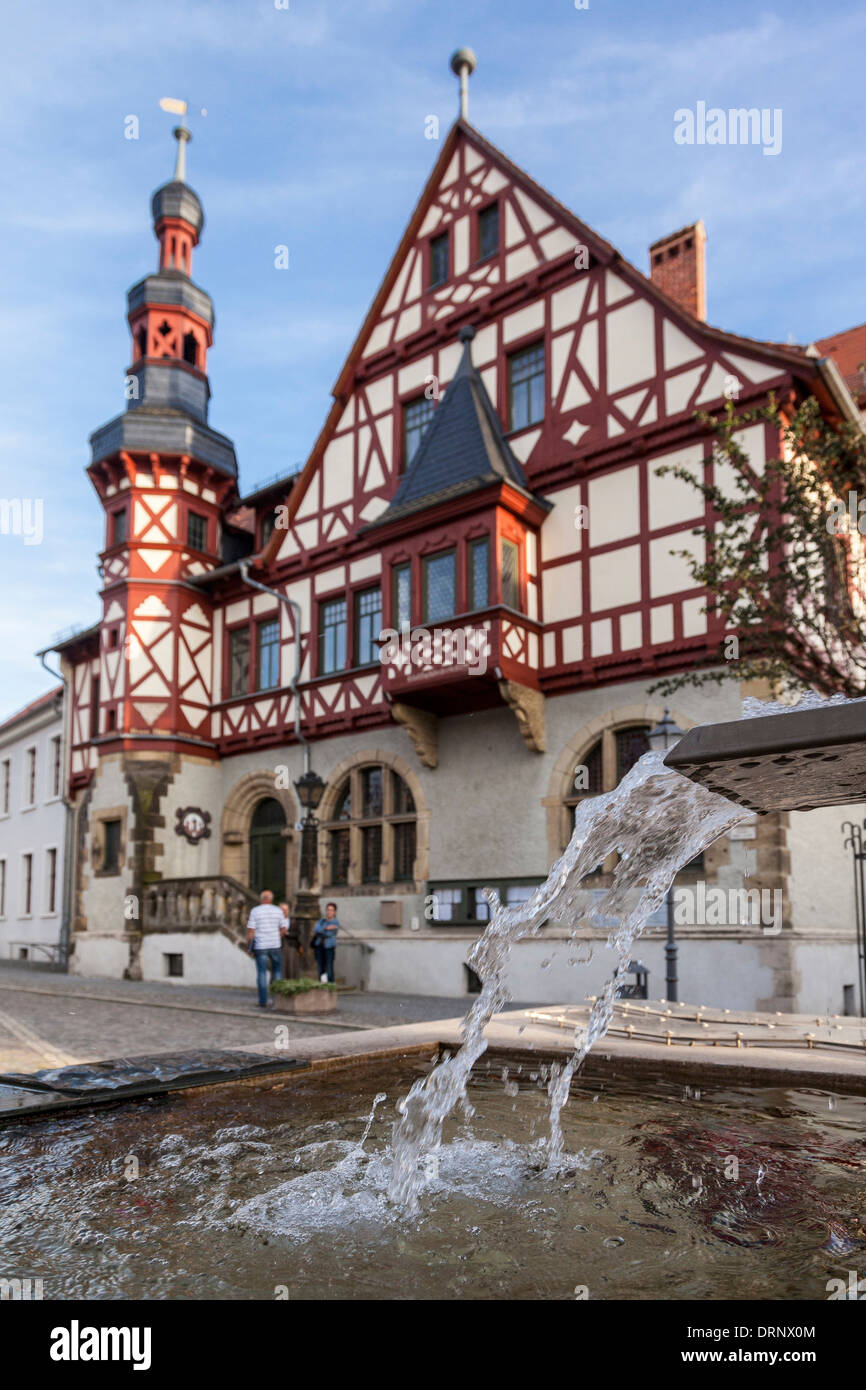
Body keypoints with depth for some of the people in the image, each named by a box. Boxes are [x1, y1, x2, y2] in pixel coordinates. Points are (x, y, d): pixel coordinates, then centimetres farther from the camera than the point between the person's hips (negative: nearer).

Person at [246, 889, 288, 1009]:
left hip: (260, 947, -1)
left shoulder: (255, 911, -6)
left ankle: (263, 1001, 1)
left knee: (262, 973, 3)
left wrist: (249, 947, 2)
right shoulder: (277, 911, 0)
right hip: (275, 945, 1)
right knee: (277, 971, 14)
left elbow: (250, 931, -9)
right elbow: (283, 930, 7)